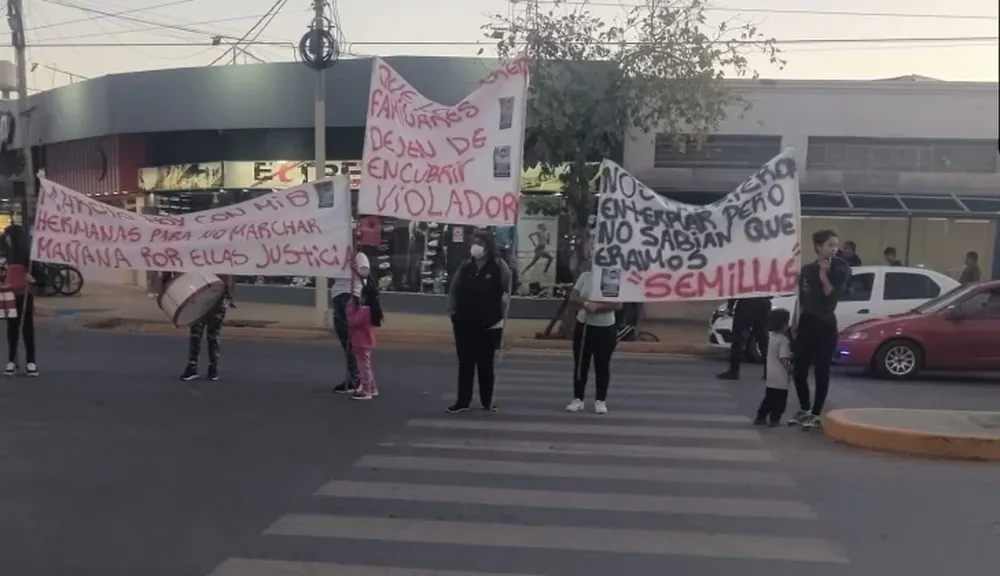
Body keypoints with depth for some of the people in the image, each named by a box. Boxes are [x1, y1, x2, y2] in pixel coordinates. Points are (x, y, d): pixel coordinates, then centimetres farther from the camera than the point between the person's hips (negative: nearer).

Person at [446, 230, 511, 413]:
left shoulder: (499, 267, -5)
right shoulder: (465, 267, 5)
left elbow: (506, 293, -6)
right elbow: (453, 291, 8)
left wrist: (499, 317, -10)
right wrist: (453, 313, 0)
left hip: (489, 325, -3)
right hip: (464, 324, 3)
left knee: (486, 364, 8)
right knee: (465, 363, 6)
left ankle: (487, 401, 19)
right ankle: (462, 401, 11)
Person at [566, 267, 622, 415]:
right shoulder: (585, 276, 2)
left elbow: (618, 304, -15)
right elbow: (573, 297, -2)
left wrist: (597, 307, -25)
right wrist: (587, 304, -20)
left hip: (606, 329, -2)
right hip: (584, 326, 2)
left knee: (602, 365, 4)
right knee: (580, 363, 7)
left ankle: (601, 400, 14)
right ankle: (578, 399, 16)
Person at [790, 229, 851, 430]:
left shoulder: (840, 270, -3)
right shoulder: (807, 270, 7)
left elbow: (833, 297, -14)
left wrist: (824, 277, -18)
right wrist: (796, 322, 9)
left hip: (825, 325, -4)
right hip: (806, 324, 4)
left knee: (821, 371, -1)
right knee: (799, 370, 6)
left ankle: (816, 414, 10)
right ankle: (804, 409, 25)